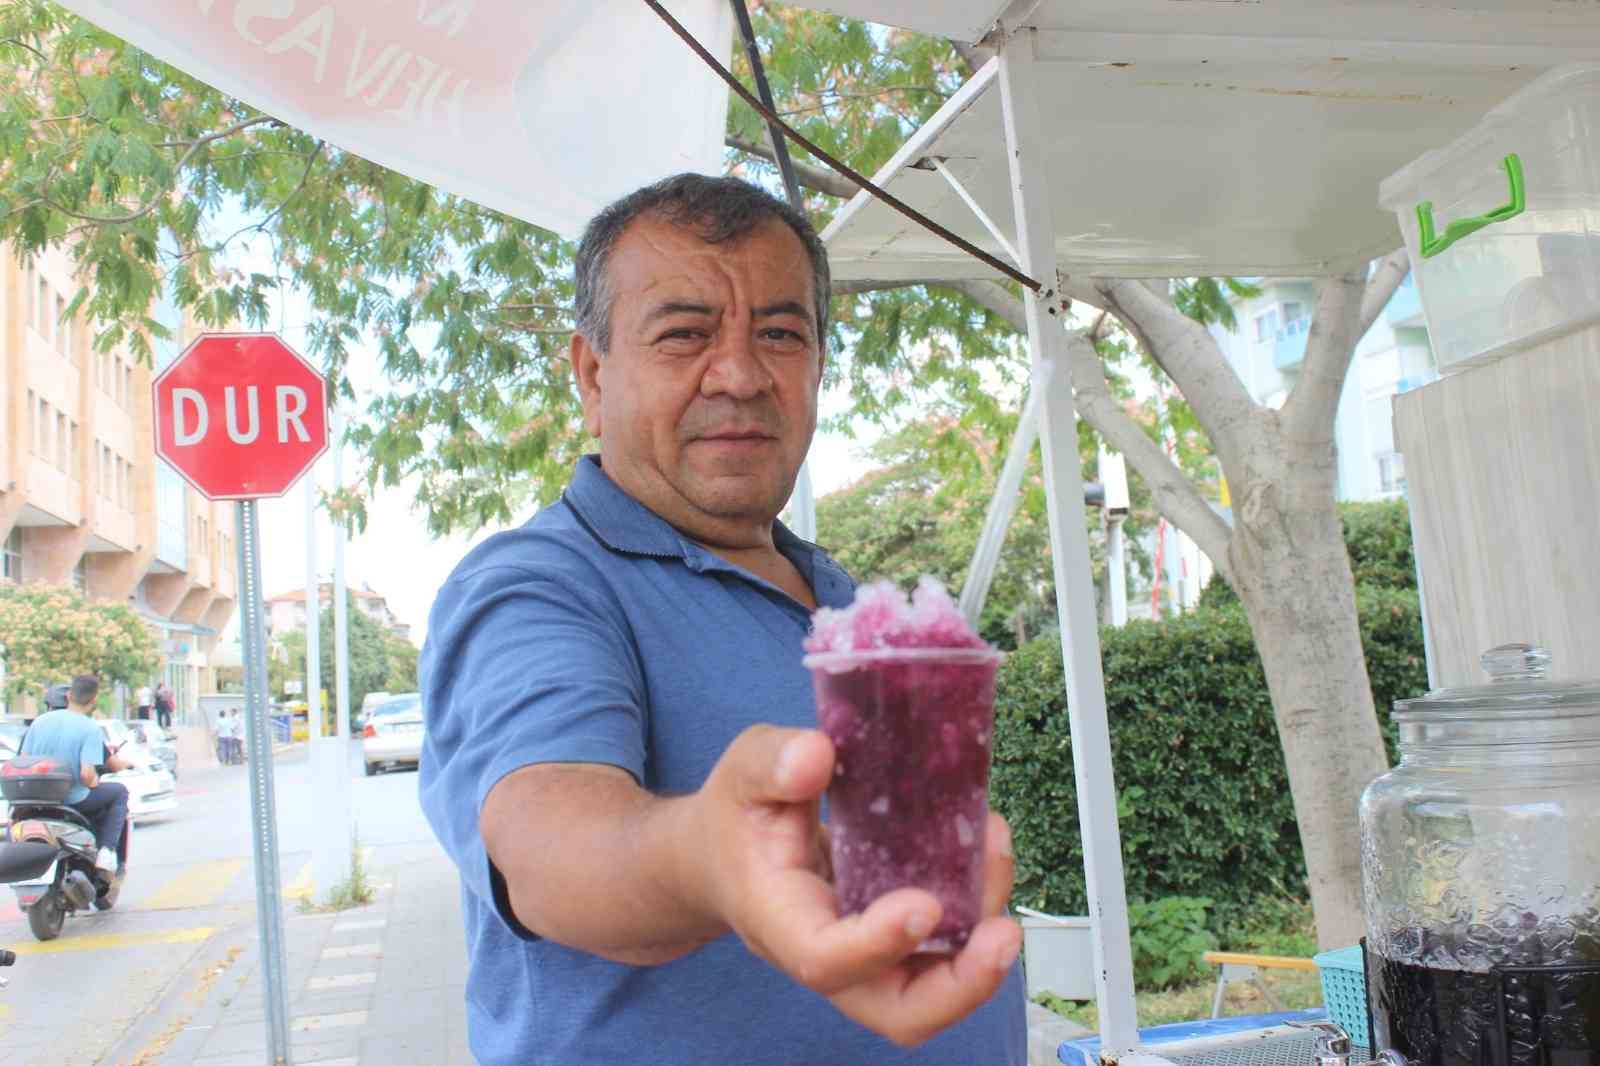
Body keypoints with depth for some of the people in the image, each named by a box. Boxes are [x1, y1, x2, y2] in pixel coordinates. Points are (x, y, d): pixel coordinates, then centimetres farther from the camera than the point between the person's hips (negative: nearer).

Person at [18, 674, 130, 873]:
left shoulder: (39, 721, -1)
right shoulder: (91, 729, -16)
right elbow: (87, 775, -24)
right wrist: (94, 782, -1)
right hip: (73, 801, -5)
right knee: (119, 791, 17)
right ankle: (107, 850, 2)